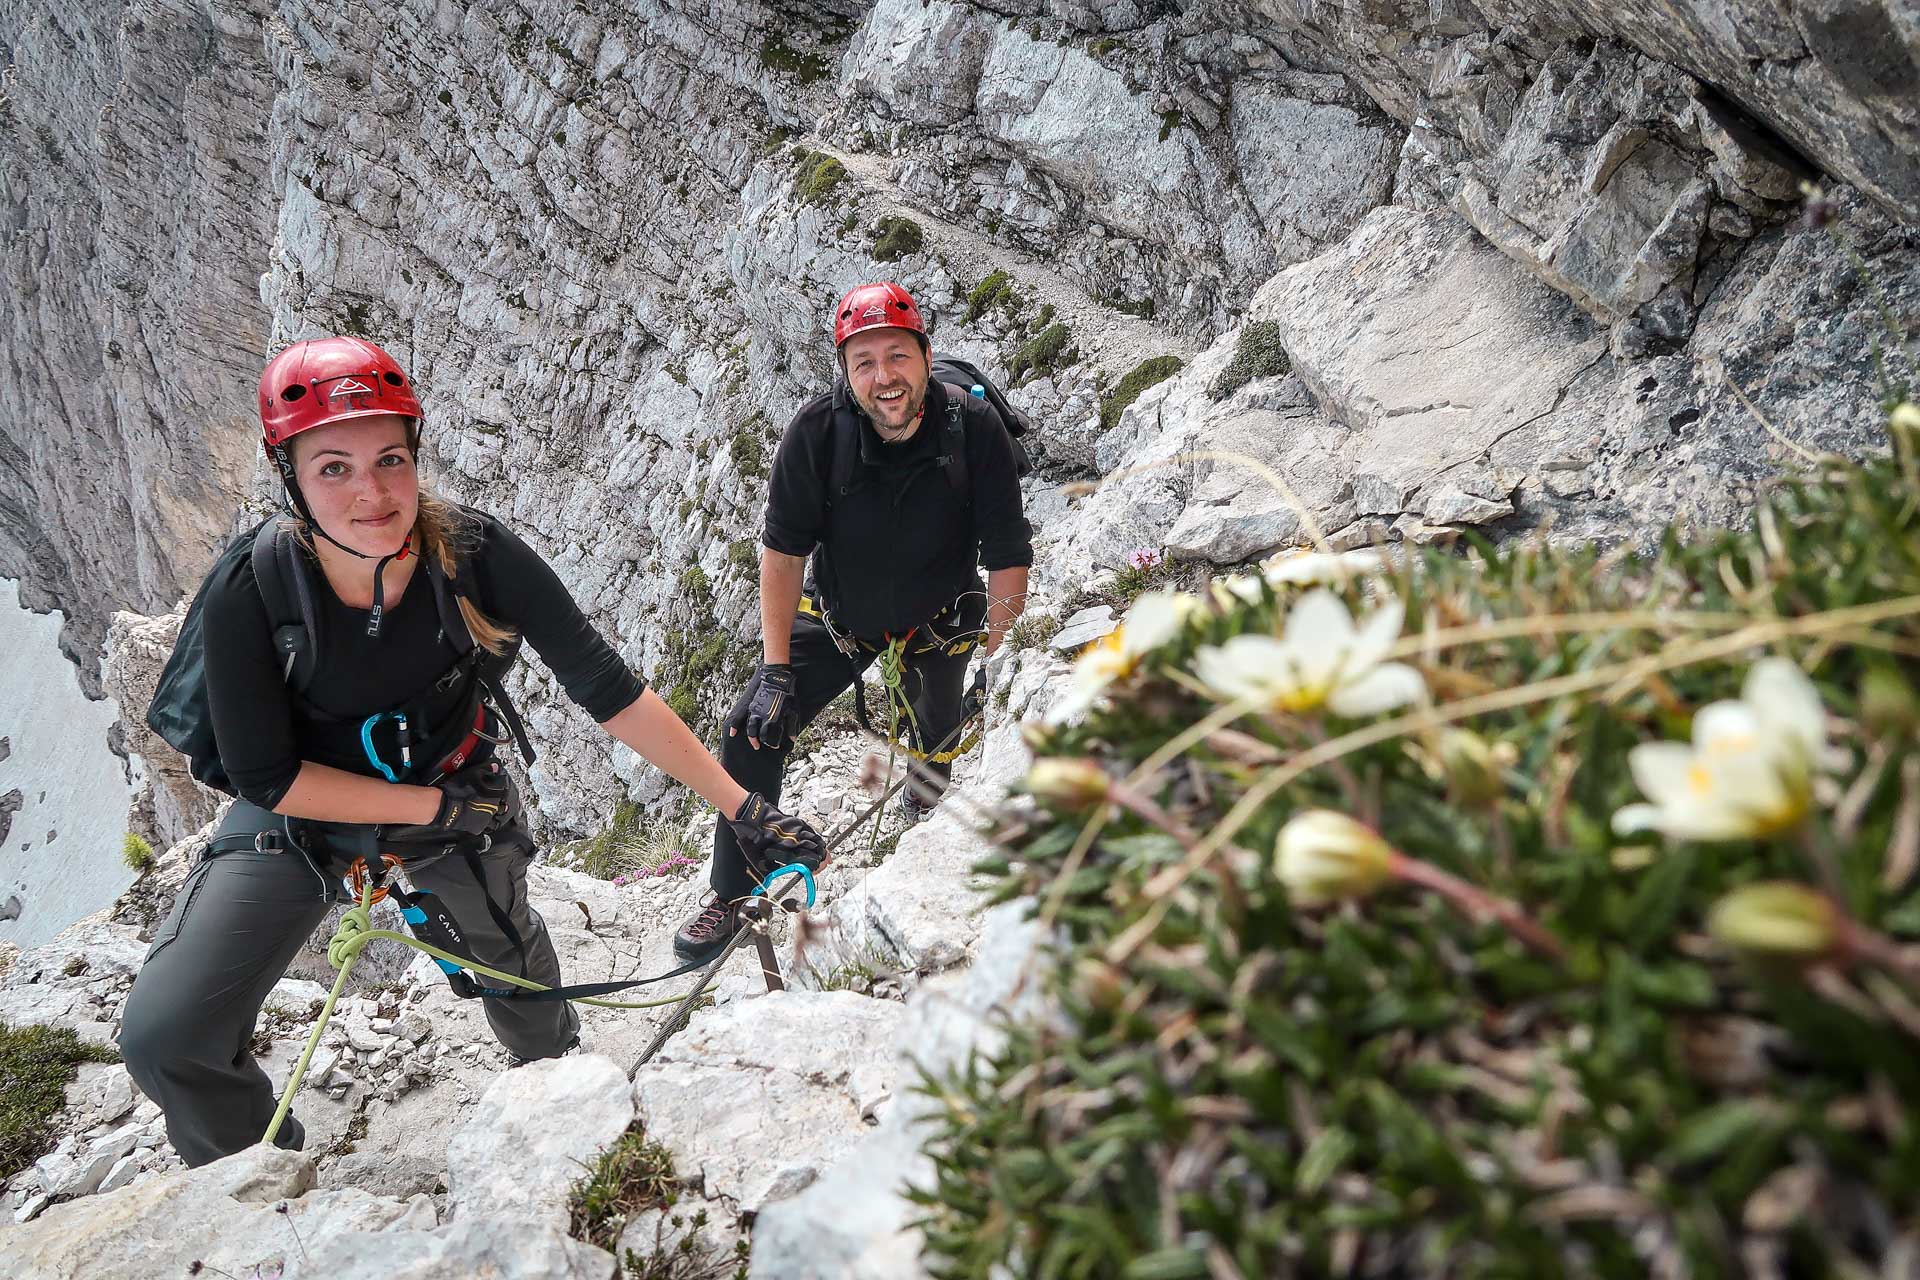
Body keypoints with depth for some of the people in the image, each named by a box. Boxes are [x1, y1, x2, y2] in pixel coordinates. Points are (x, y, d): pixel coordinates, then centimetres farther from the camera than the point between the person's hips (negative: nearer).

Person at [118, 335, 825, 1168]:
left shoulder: (479, 557, -27)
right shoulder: (248, 595, -29)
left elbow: (609, 690, -24)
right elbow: (267, 777, -20)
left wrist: (740, 807, -26)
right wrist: (437, 807, -22)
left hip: (457, 795, 2)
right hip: (299, 816, -1)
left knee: (519, 970, 23)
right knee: (165, 1039, -15)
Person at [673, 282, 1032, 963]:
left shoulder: (975, 429, -27)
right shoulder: (817, 429, -27)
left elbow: (1010, 560, -18)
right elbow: (783, 551, -19)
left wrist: (989, 664, -19)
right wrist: (776, 671, -21)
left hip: (937, 619, 0)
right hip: (837, 613, 0)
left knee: (937, 745, 13)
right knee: (751, 734, -9)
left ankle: (926, 804, 52)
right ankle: (734, 893, 9)